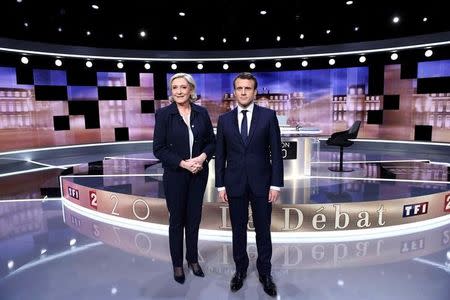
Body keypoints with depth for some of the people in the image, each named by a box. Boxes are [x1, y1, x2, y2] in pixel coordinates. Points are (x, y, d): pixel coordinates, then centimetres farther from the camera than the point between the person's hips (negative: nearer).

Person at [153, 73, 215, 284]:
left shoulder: (201, 113, 0)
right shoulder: (163, 114, -7)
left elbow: (212, 141, 5)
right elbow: (158, 148, -9)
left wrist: (203, 157, -14)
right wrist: (183, 163, -18)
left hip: (199, 174, 3)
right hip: (175, 175, -2)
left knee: (194, 219, 14)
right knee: (177, 220, 11)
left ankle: (193, 259, 34)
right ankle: (177, 264, 30)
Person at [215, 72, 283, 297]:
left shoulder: (268, 116, -3)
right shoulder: (224, 119, 2)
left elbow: (276, 152, -4)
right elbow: (220, 155, 4)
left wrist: (276, 184, -8)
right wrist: (220, 185, 1)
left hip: (261, 183, -1)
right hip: (234, 184, 1)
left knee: (263, 230, 11)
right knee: (238, 230, 13)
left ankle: (265, 272, 30)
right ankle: (240, 269, 33)